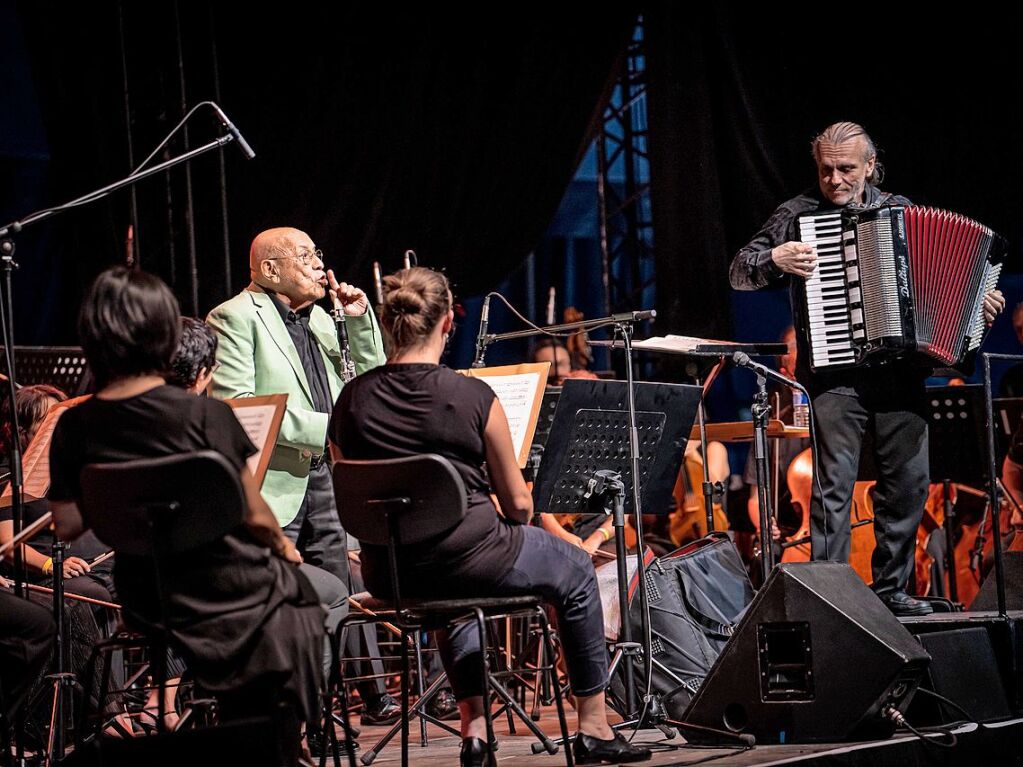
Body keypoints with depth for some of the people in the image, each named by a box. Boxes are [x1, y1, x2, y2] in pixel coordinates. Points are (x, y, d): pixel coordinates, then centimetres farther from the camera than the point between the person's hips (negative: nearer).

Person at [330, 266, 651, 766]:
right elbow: (518, 505, -5)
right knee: (575, 571, 25)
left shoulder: (352, 401, -4)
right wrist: (508, 518, 18)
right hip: (470, 559, -4)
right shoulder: (474, 397, -13)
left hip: (385, 573, 4)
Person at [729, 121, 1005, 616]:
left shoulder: (899, 210, 14)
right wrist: (775, 259, -15)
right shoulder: (799, 214, 4)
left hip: (899, 371, 4)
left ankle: (890, 589, 18)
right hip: (833, 374, -4)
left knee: (908, 481, 5)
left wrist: (976, 300, 8)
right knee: (835, 482, -9)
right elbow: (739, 274, 4)